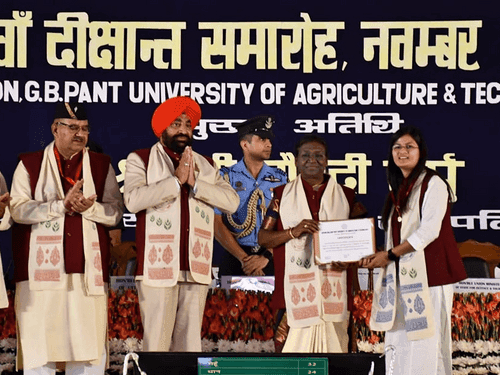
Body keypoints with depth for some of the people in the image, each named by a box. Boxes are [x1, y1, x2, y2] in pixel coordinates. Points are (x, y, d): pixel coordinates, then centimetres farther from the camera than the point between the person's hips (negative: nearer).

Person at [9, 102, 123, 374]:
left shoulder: (102, 165, 15)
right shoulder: (29, 164, 10)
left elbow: (115, 212, 8)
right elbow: (17, 209, -3)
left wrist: (87, 207, -12)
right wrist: (61, 205, -14)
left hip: (87, 270, 2)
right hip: (41, 268, -1)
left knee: (89, 345, -2)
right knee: (39, 343, -4)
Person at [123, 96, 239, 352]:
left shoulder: (205, 165, 19)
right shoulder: (140, 160, 7)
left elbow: (231, 201, 4)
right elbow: (133, 200, -12)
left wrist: (195, 183, -8)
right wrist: (176, 180, -11)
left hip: (196, 270, 4)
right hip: (158, 268, -4)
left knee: (190, 343, 5)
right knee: (156, 342, -8)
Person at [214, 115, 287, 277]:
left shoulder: (280, 178, 10)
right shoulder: (226, 177, 4)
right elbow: (218, 224, -2)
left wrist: (266, 257, -9)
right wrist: (244, 258, -9)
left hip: (270, 260, 2)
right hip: (234, 258, -1)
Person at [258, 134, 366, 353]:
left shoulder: (346, 196, 13)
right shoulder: (282, 195, 12)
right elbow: (263, 238, 8)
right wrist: (293, 232, -9)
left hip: (333, 288, 1)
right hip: (295, 290, -1)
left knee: (333, 344, -5)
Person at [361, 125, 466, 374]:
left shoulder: (432, 184, -5)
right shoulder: (398, 190, 18)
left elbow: (429, 231, -14)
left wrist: (389, 254, -12)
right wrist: (379, 257, 4)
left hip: (428, 275, -7)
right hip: (402, 278, 7)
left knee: (426, 341, -8)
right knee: (399, 344, 4)